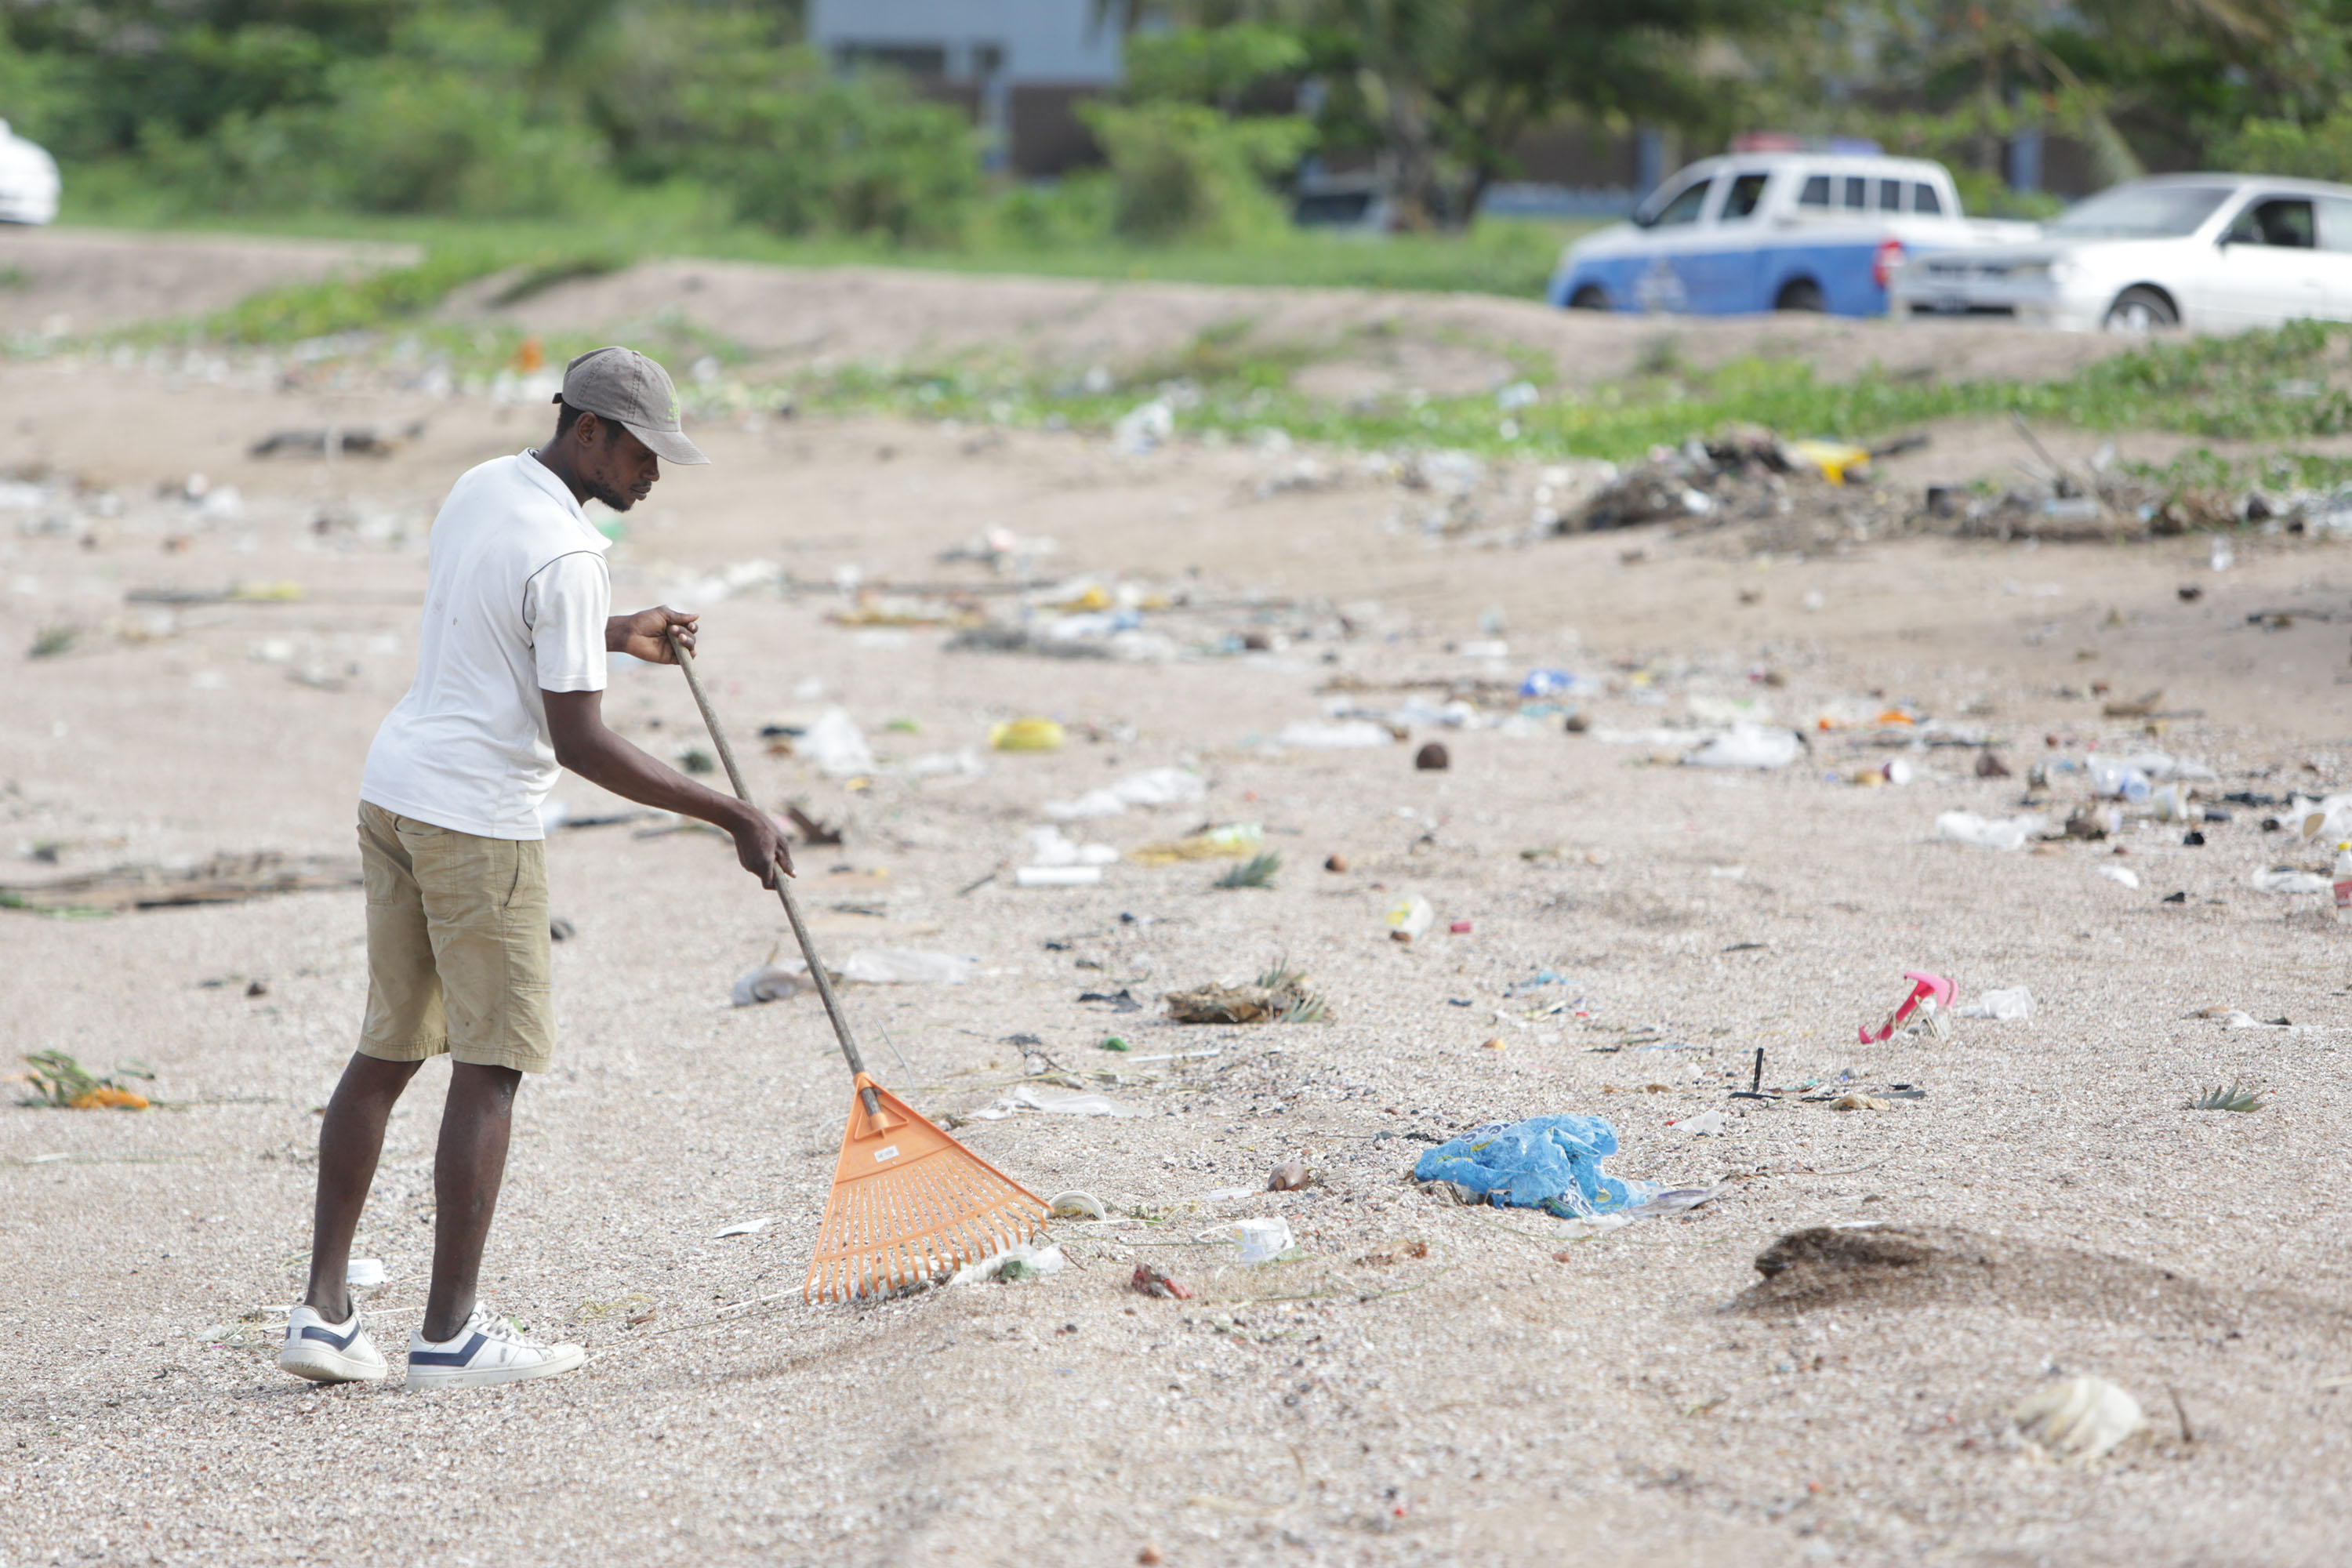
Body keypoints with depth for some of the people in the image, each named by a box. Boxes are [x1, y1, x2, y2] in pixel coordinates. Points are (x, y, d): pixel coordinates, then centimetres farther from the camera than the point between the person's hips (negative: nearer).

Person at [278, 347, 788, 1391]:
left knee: (388, 1050, 12)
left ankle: (324, 1309, 9)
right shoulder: (566, 555, -18)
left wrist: (615, 636, 34)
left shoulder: (479, 488, 10)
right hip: (479, 815, -9)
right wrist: (731, 817, -17)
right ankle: (450, 1333, 0)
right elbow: (579, 741, -20)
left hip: (394, 789, 9)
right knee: (491, 1066, -2)